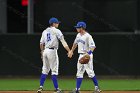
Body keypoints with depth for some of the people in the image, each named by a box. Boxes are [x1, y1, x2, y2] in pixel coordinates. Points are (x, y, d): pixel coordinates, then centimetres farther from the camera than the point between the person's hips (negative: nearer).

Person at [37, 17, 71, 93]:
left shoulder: (45, 31, 15)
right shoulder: (56, 31, -4)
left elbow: (41, 43, 17)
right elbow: (63, 41, -14)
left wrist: (42, 53, 27)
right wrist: (69, 50, -21)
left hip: (45, 51, 6)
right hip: (52, 51, -6)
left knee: (45, 70, 12)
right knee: (54, 70, -4)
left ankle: (41, 87, 6)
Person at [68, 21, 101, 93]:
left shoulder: (88, 36, -16)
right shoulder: (78, 35, 10)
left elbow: (93, 46, -22)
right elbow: (75, 43, 28)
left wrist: (88, 54, -35)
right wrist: (71, 51, 33)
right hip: (81, 55, 9)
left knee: (90, 72, -9)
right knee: (79, 73, 8)